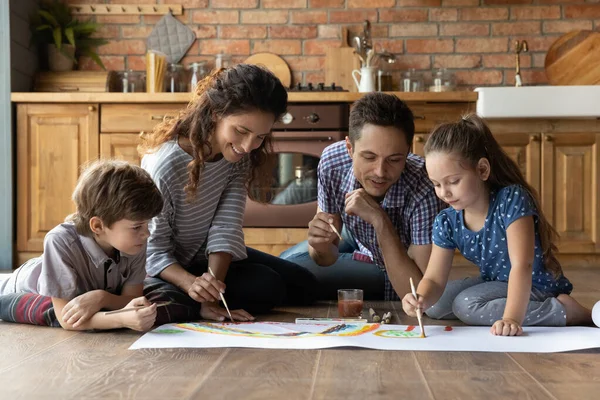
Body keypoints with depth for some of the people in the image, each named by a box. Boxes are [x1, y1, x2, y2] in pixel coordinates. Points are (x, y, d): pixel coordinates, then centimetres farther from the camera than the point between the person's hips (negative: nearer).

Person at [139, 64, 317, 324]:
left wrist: (213, 282, -35)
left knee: (302, 285, 6)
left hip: (211, 257, 7)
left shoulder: (239, 156, -12)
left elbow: (226, 227, -20)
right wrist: (191, 284, -44)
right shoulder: (165, 166, -31)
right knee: (267, 287, -24)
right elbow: (155, 249, -26)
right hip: (168, 269, -7)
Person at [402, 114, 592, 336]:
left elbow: (521, 265, -36)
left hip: (536, 287, -8)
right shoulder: (446, 222, -10)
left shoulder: (511, 200, -27)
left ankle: (563, 311, -17)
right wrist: (422, 298, -37)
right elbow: (434, 278, -13)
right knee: (434, 306, 5)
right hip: (496, 283, 8)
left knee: (466, 305, -26)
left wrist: (512, 317, -48)